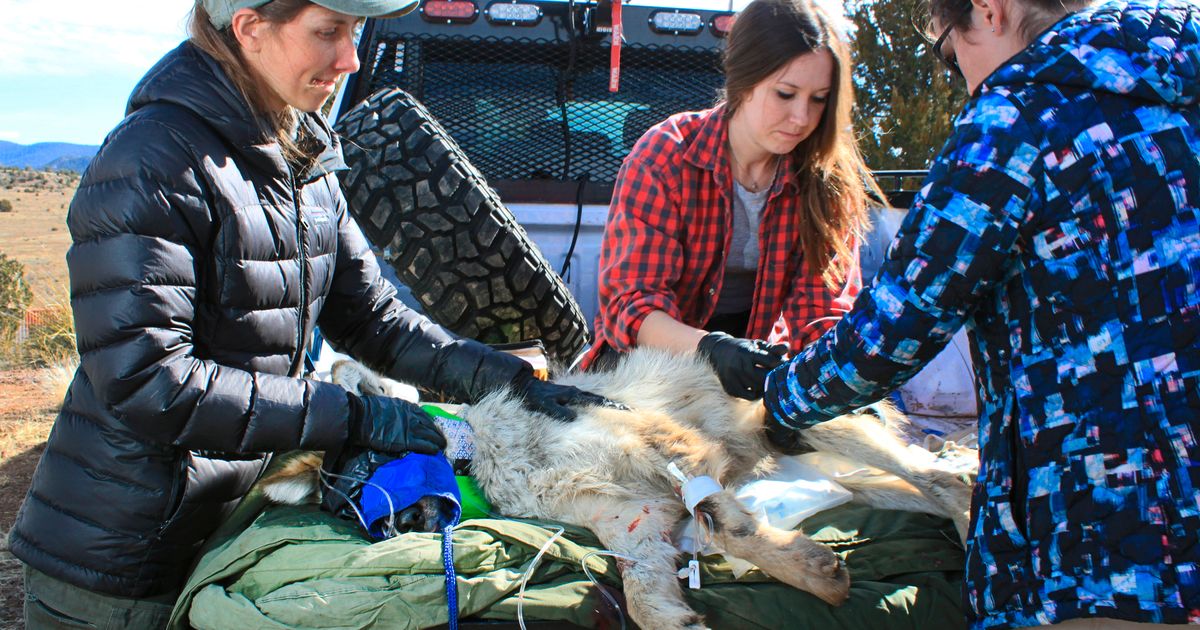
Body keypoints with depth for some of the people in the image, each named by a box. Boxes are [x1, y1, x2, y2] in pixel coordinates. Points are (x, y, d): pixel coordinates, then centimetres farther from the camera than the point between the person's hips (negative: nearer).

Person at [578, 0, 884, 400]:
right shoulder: (666, 156, -16)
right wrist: (709, 348, -40)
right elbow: (629, 299, -20)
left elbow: (824, 306, -11)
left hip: (761, 351, 3)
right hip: (662, 349, -2)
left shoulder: (830, 178, -8)